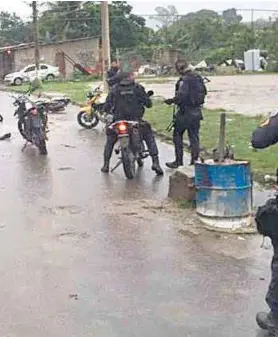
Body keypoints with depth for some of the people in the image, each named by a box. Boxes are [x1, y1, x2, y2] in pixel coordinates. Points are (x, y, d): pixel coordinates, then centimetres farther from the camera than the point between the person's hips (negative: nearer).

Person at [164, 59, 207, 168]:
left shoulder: (184, 79, -17)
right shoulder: (198, 78, 8)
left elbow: (181, 96, -23)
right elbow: (204, 92, 14)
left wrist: (171, 100, -9)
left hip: (185, 111, -7)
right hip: (196, 111, 7)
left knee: (177, 135, 7)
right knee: (194, 137, 10)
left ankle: (179, 161, 9)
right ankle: (194, 161, 11)